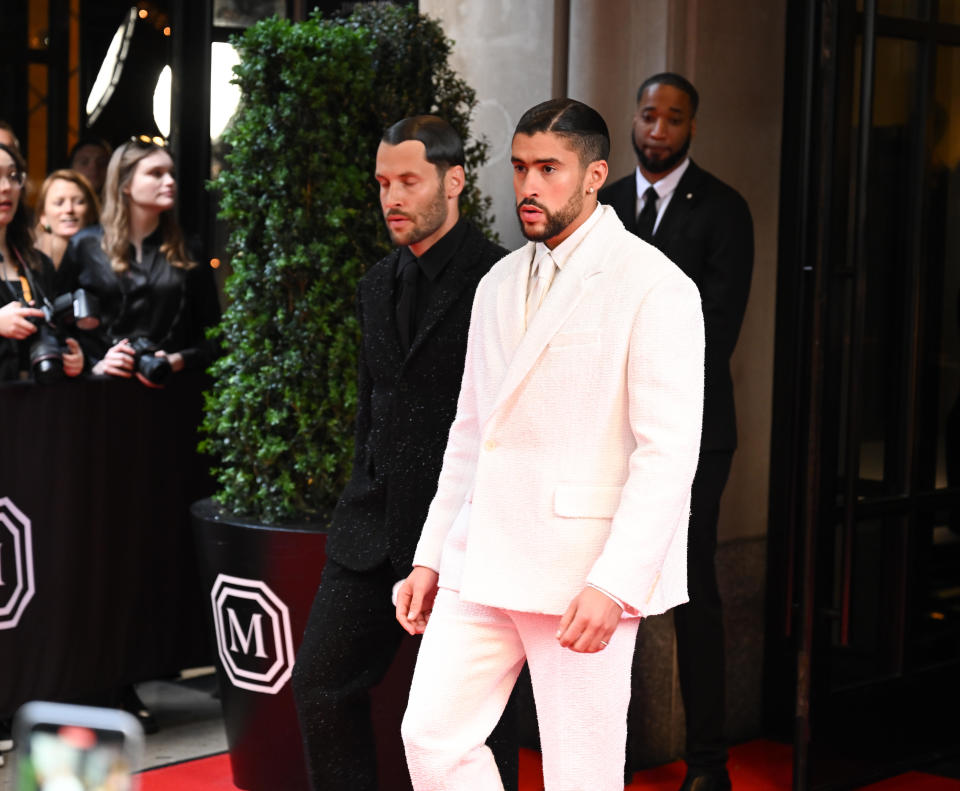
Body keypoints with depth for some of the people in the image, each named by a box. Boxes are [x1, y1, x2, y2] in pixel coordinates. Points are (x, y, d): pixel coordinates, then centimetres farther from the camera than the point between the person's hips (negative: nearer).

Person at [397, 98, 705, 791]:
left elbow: (669, 452, -14)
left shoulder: (655, 287, -8)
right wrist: (430, 556, 14)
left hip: (584, 575, -6)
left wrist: (614, 584, -21)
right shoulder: (501, 284, 15)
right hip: (482, 564, 7)